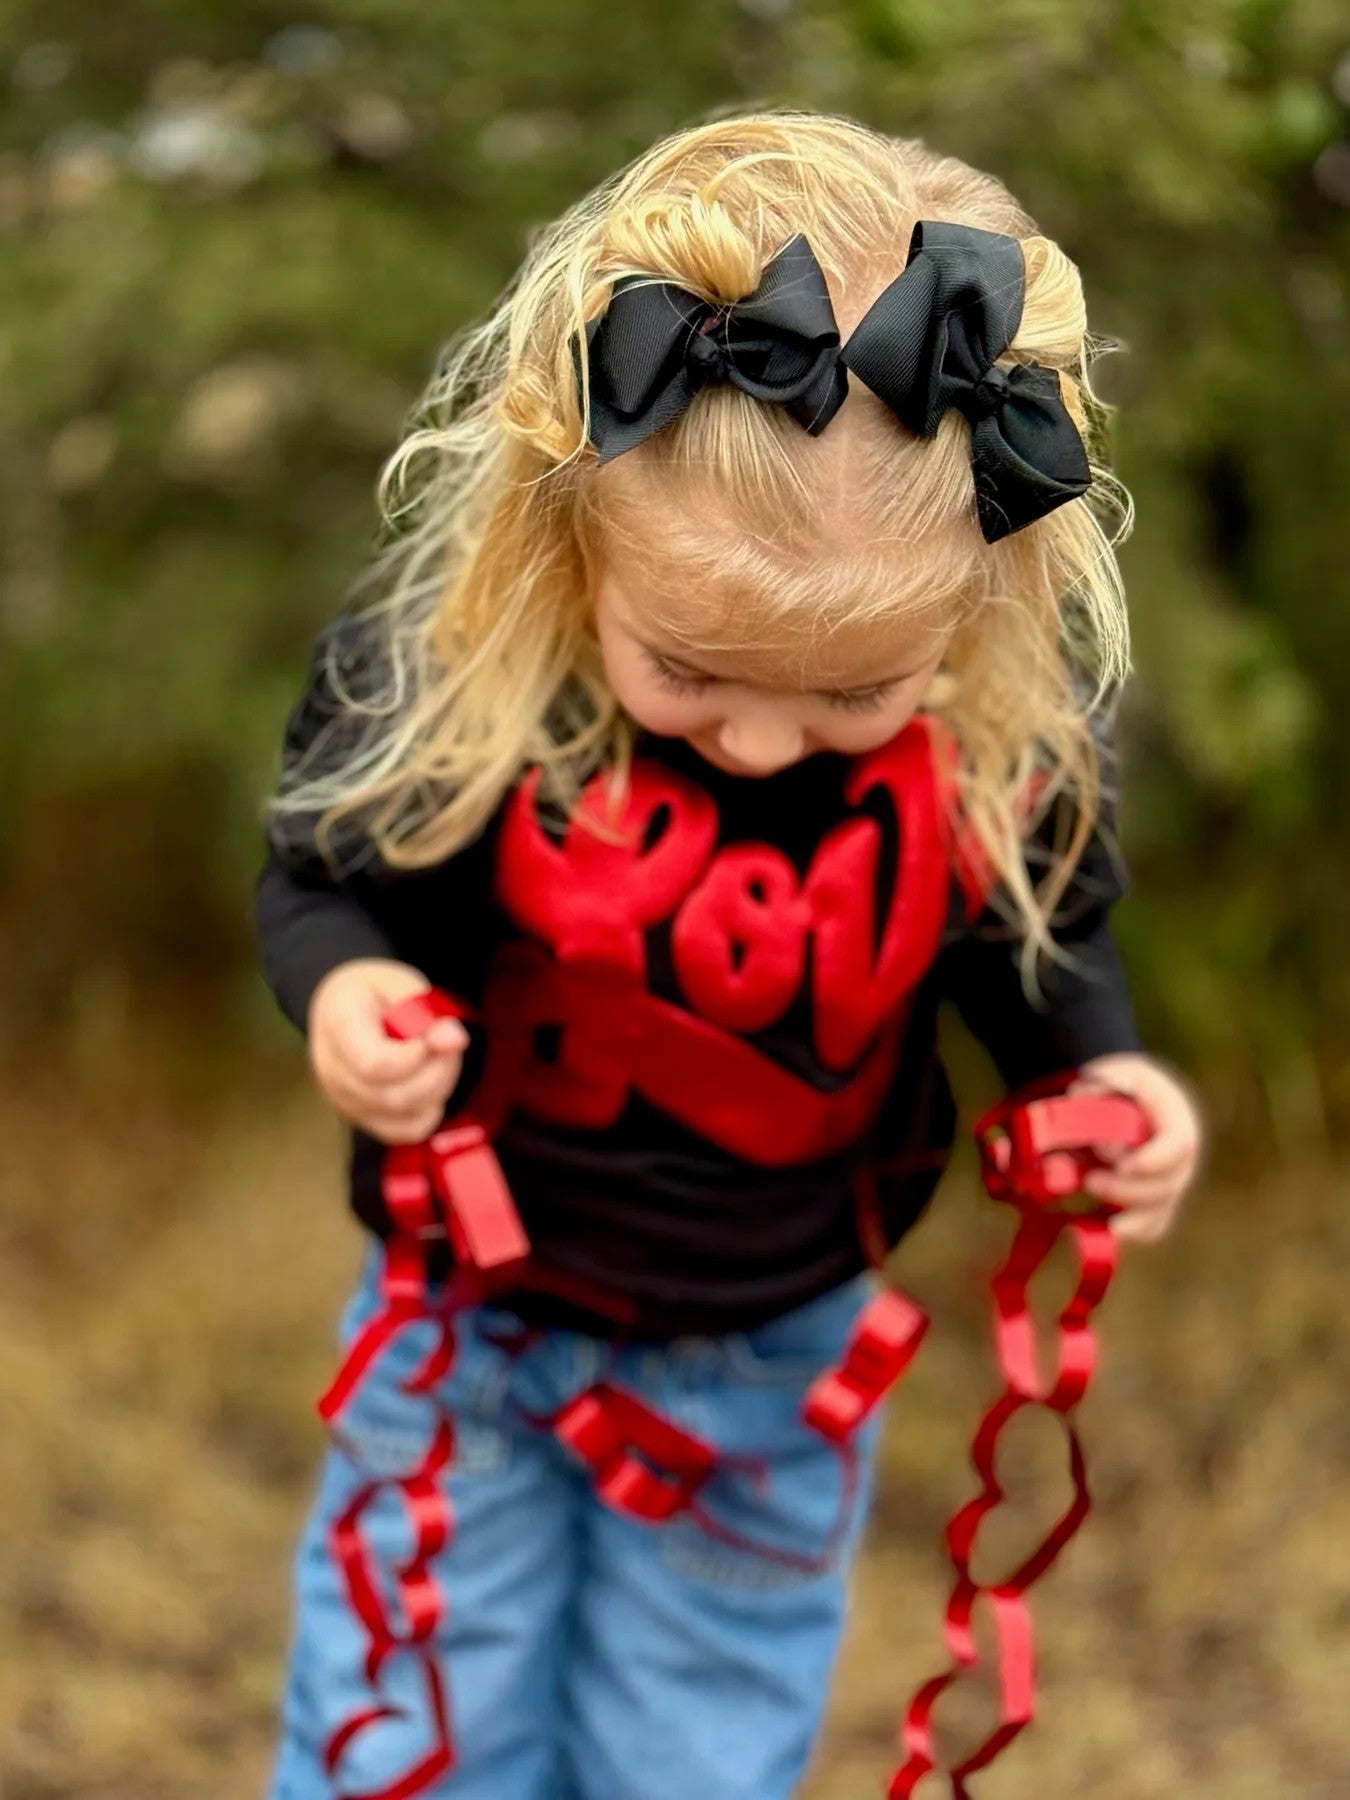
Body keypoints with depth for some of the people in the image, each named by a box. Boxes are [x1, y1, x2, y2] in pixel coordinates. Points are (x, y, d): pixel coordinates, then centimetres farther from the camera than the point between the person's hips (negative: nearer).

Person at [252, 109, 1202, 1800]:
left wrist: (1099, 1068, -20)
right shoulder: (444, 669, -27)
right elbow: (321, 879, -9)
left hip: (780, 1345, 1)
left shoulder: (1015, 730, -21)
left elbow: (1036, 939, -1)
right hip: (471, 1308, -1)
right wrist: (341, 987, -30)